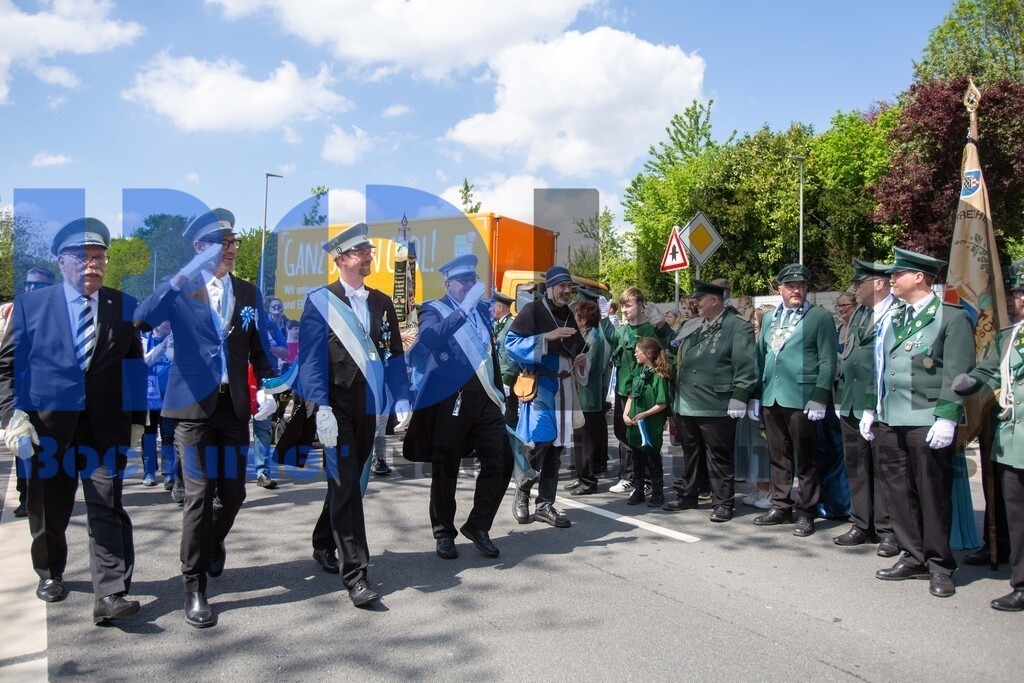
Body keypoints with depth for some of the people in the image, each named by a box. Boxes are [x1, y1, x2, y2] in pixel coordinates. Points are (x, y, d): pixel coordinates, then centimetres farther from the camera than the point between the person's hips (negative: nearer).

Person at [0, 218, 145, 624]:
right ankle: (50, 573, 40)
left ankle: (111, 596, -3)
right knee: (48, 510, 15)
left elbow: (135, 368, 7)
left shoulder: (124, 307, 4)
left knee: (107, 510, -5)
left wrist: (137, 419, 6)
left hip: (106, 427, 0)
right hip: (48, 425, 1)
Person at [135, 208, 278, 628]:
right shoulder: (179, 289, -2)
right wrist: (186, 276, -31)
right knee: (199, 496, -5)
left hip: (234, 406, 4)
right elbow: (143, 319, -20)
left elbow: (259, 349, 13)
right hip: (194, 405, -3)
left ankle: (214, 542, 42)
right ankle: (194, 586, 10)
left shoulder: (248, 293, 10)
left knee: (233, 494, 9)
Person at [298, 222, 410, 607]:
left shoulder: (382, 302, 11)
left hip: (369, 408, 6)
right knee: (345, 484, -8)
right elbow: (311, 358, -11)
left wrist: (402, 402, 3)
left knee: (351, 482, 16)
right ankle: (355, 574, -4)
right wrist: (321, 408, -19)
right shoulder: (320, 302, -4)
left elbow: (395, 355, 11)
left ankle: (324, 546, 38)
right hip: (337, 408, -5)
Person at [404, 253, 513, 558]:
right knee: (445, 469, 4)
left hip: (484, 397, 5)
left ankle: (478, 526, 16)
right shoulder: (434, 309, -3)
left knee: (501, 462, 0)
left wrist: (499, 391, 15)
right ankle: (444, 533, 20)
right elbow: (430, 338, -24)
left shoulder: (482, 309, 13)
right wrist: (464, 308, -26)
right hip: (449, 399, -5)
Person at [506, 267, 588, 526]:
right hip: (539, 384, -7)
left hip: (563, 387, 7)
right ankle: (522, 490, 8)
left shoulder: (568, 315, 16)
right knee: (540, 439, -16)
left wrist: (582, 361, 5)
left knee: (555, 445, 6)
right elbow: (511, 343, -13)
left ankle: (545, 504, 13)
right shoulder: (532, 310, -5)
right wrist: (547, 336, -20)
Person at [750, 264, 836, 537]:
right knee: (778, 457, 12)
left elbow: (827, 361, -7)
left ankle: (806, 513, 12)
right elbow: (760, 357, 17)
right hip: (771, 399, 6)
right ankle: (780, 507, 23)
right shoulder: (770, 319, 16)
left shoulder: (820, 317, -1)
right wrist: (754, 395, 11)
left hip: (801, 399, -5)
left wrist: (819, 397, -14)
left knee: (805, 459, 2)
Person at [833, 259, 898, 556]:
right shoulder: (858, 314, 14)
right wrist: (842, 395, 14)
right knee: (856, 468, 13)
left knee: (883, 469, 2)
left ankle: (887, 531, 13)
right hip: (852, 405, 8)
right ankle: (861, 526, 24)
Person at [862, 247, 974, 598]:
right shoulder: (891, 318, 16)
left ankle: (939, 566, 15)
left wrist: (947, 418, -17)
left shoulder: (952, 317, -5)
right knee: (897, 491, 10)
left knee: (933, 495, 2)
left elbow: (958, 374, -10)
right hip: (889, 421, 7)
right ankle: (914, 557, 23)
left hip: (928, 424, -6)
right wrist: (870, 408, 17)